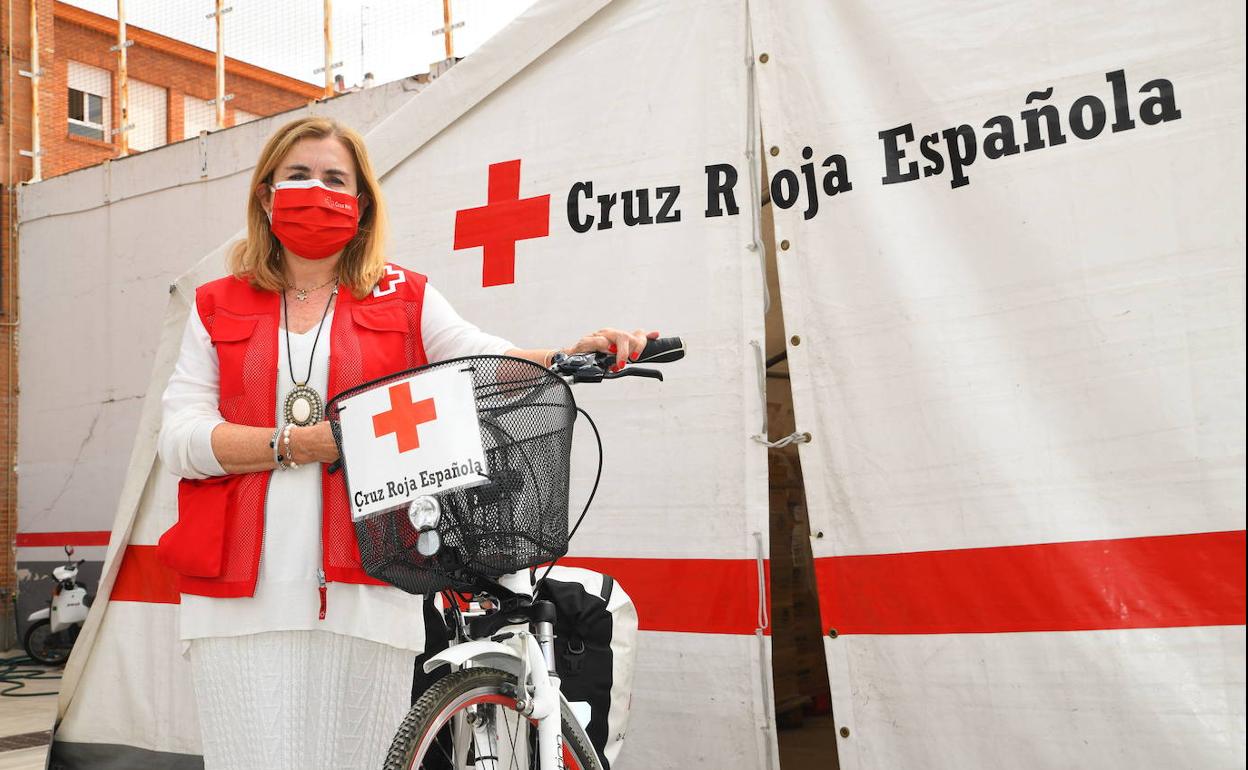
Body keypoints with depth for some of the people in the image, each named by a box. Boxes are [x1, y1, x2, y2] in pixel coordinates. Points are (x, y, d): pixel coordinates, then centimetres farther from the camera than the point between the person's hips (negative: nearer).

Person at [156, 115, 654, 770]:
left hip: (365, 592, 0)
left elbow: (489, 364, -2)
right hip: (242, 593, 1)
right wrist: (294, 444, -9)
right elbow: (179, 439, 5)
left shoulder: (403, 299, 14)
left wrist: (569, 357, -23)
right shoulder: (217, 307, 15)